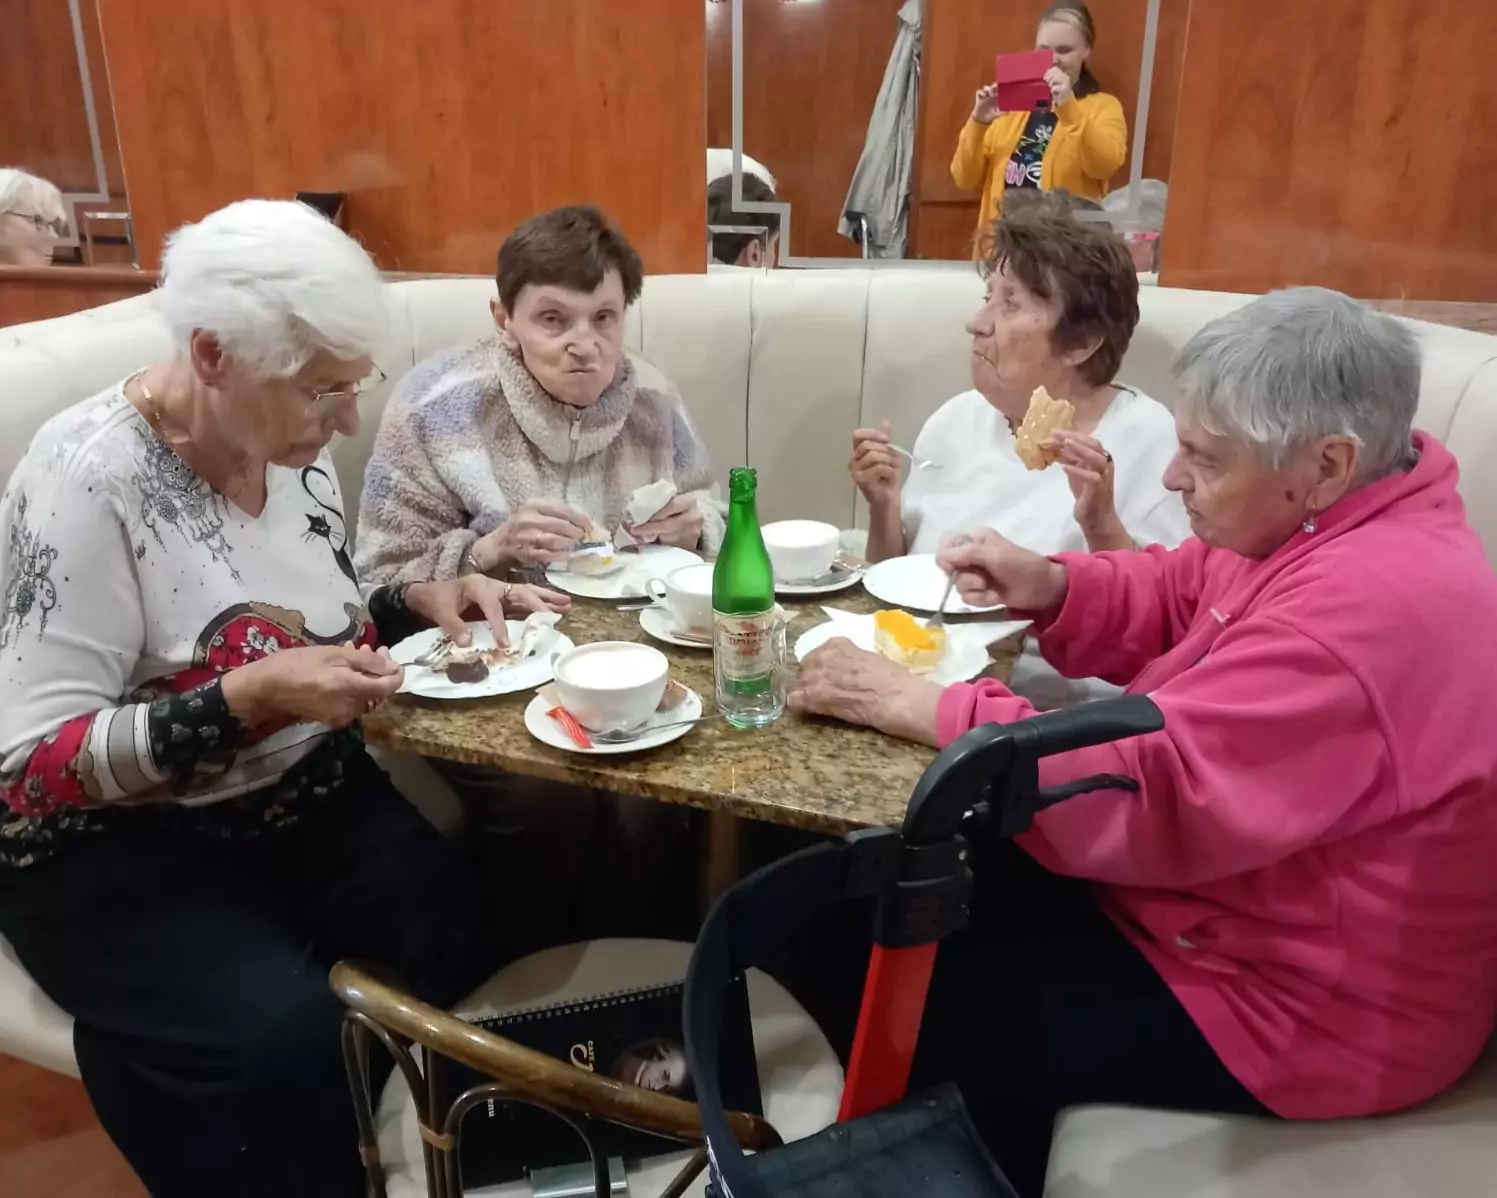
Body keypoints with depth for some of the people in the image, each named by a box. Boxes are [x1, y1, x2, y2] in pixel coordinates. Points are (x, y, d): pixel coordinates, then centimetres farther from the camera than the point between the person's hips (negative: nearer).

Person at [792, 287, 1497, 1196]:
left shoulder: (1367, 610, -32)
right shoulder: (1334, 522, 0)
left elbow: (1144, 790, -36)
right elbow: (1175, 600, 12)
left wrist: (919, 706, -29)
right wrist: (1050, 588, -9)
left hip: (1300, 1006, -9)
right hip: (1221, 899, 9)